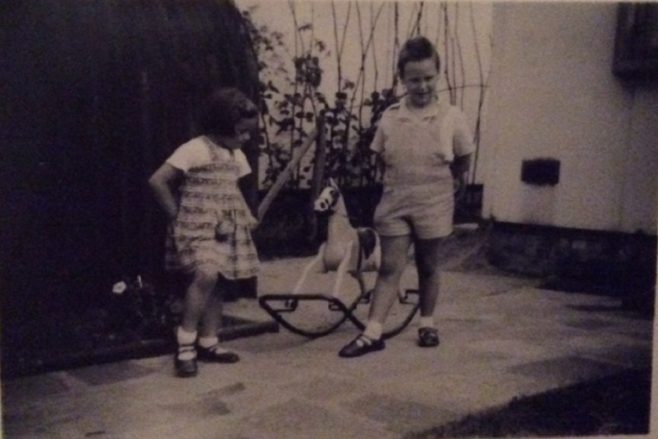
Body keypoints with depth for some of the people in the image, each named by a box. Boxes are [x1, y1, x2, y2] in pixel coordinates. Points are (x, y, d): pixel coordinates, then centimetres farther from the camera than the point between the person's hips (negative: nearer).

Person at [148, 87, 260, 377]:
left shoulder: (236, 156, 12)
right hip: (197, 228, -8)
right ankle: (185, 347, -14)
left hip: (225, 230, 8)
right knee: (206, 275, -24)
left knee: (215, 282, 8)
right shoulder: (195, 150, -13)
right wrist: (176, 216, -9)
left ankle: (208, 344, 19)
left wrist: (246, 217, 6)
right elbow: (157, 181, -14)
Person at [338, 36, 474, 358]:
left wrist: (437, 184, 7)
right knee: (390, 266, -1)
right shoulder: (390, 118, -3)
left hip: (433, 204, 0)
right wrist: (398, 182, 4)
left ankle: (427, 323, 30)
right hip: (395, 202, 1)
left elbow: (462, 164, 5)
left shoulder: (451, 118, -6)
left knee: (428, 266, 13)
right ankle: (372, 332, -1)